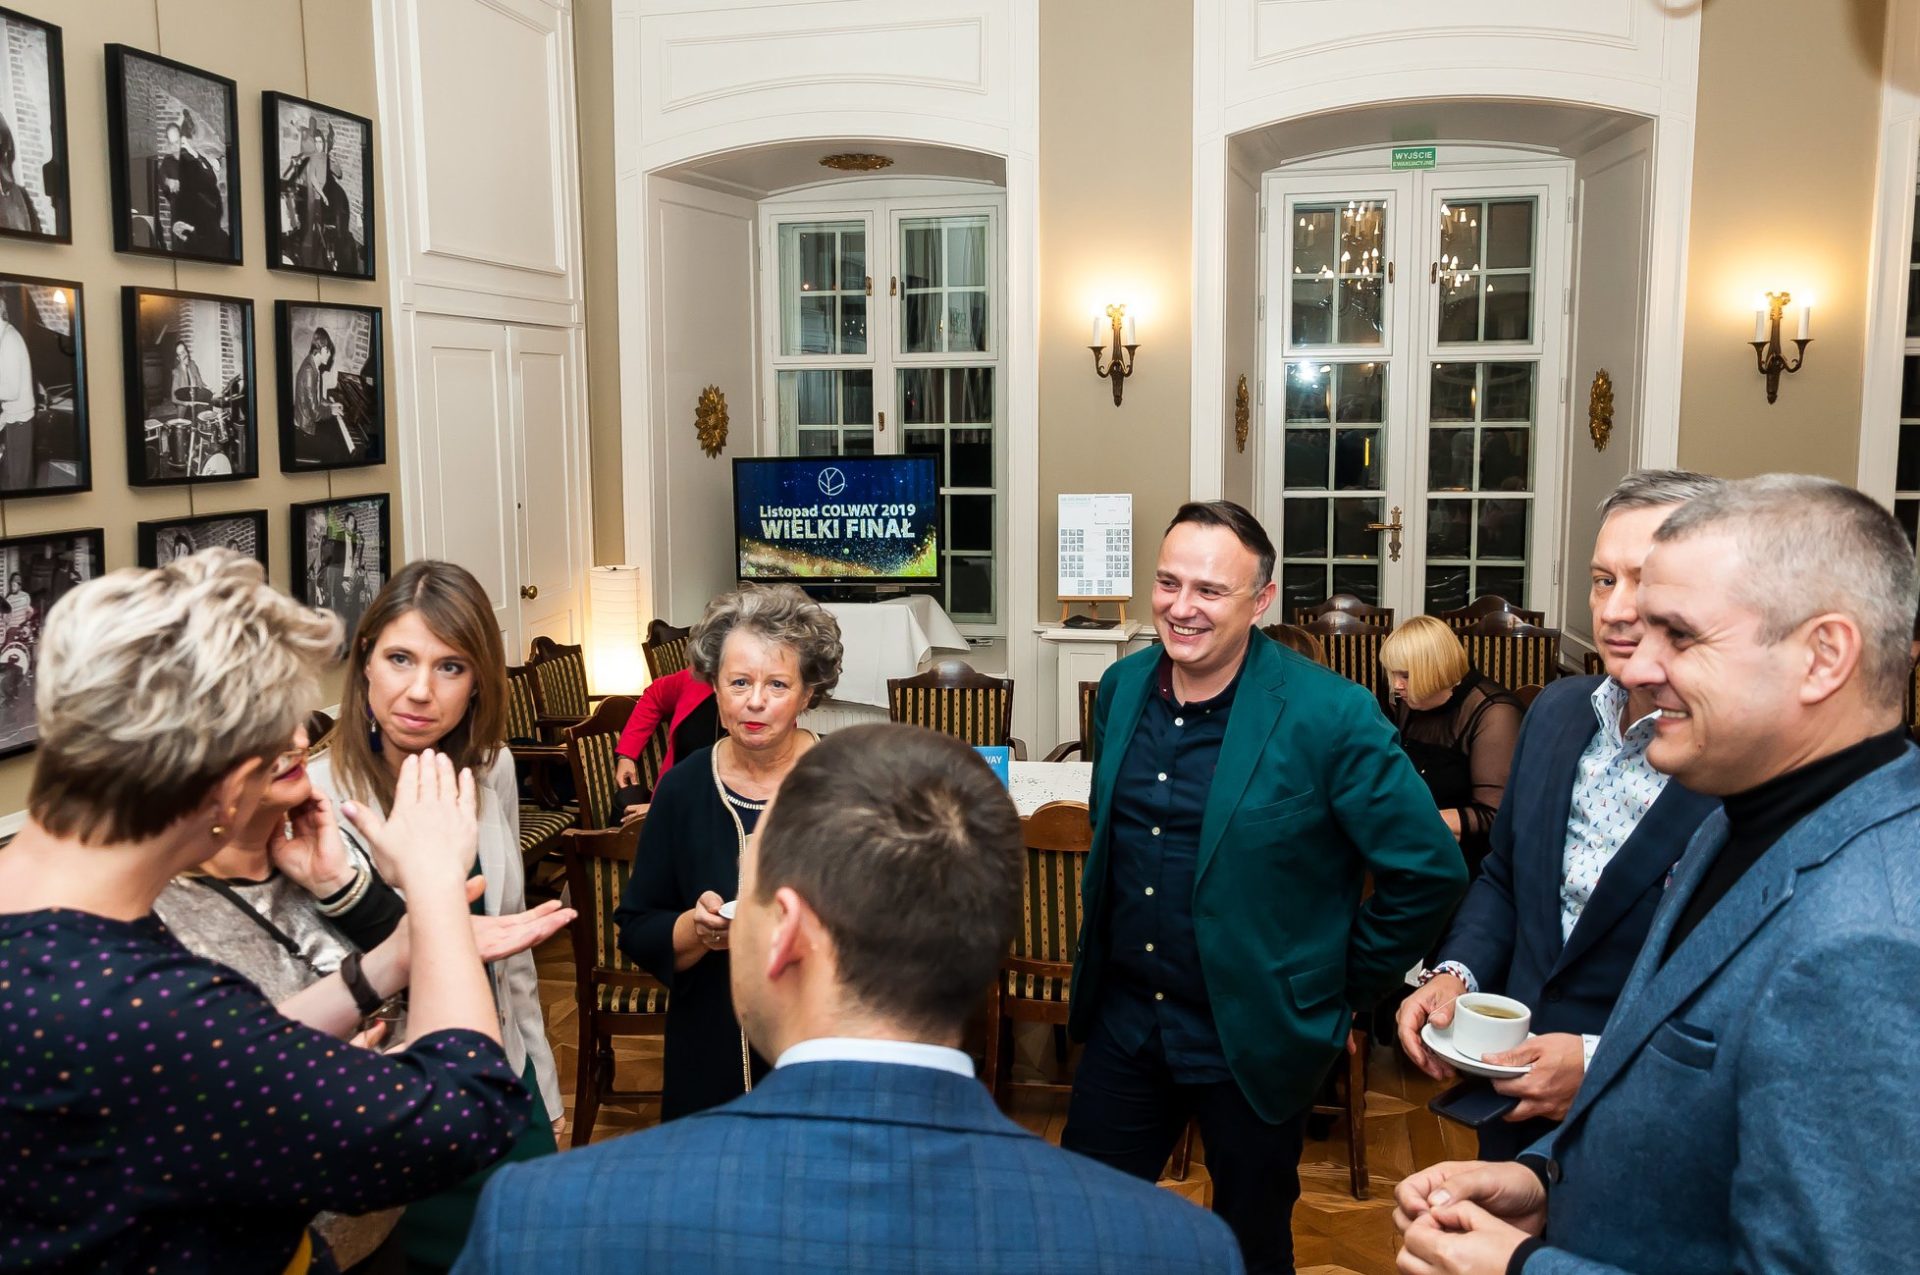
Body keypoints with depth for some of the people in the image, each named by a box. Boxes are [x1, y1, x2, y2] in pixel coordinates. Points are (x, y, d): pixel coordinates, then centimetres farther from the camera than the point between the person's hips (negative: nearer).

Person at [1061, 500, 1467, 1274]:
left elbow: (1430, 872, -13)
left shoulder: (1329, 715, -19)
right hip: (1123, 1024, 5)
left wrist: (1347, 988, -6)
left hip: (1254, 1039, -4)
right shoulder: (1121, 689, -1)